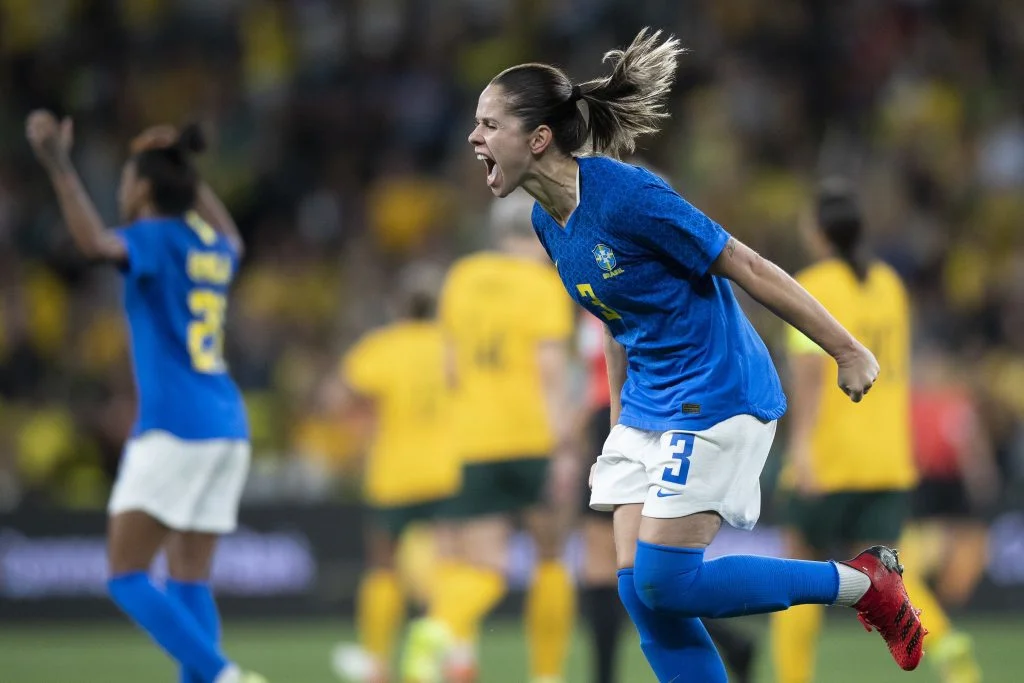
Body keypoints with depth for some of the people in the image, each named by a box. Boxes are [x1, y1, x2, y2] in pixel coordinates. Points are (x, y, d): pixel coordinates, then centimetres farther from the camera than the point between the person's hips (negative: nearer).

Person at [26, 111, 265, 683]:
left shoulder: (157, 239, -8)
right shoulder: (212, 246, 15)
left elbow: (97, 243, -30)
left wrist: (59, 166, -31)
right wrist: (189, 174, 45)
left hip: (174, 427, -8)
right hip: (227, 426, 8)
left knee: (126, 577, -4)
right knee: (191, 580, 9)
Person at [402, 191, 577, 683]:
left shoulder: (462, 277, 12)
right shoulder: (545, 287, -3)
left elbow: (452, 369, 13)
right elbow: (551, 370, -12)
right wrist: (563, 446, -16)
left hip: (473, 440, 4)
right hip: (534, 437, -3)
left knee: (480, 568, 1)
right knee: (551, 554, 15)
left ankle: (439, 630, -32)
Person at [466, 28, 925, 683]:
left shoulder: (625, 193, -22)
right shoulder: (547, 223, 4)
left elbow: (747, 267, -16)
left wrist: (847, 351, -11)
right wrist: (620, 426, 22)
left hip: (717, 399, -8)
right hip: (648, 406, 8)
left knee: (666, 585, -13)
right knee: (640, 590, 0)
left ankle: (865, 582, 3)